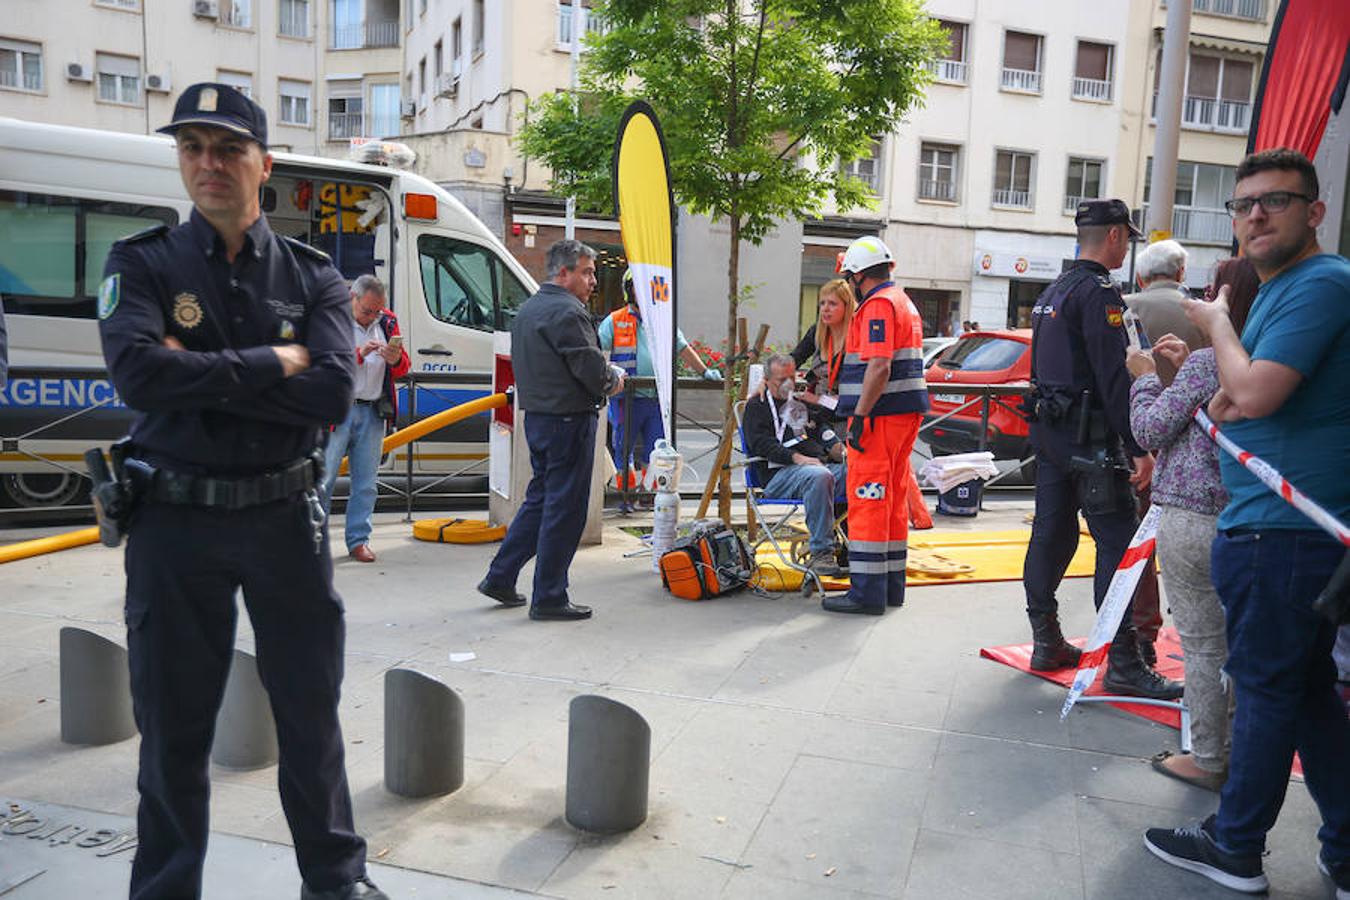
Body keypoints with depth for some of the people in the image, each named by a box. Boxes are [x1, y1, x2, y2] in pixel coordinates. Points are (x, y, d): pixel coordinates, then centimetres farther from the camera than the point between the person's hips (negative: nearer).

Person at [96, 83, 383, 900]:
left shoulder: (313, 276, 2)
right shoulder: (143, 265, 0)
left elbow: (333, 393, -14)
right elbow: (137, 373, -19)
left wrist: (199, 376, -16)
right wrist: (270, 363, -16)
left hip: (283, 516, 1)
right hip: (176, 519, -1)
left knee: (311, 709, 12)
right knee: (174, 722, 11)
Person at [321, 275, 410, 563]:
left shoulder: (387, 322, 11)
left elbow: (403, 369, 13)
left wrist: (395, 360, -10)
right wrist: (359, 354, -23)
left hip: (373, 412, 4)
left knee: (365, 483, 9)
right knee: (323, 478, -4)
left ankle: (358, 541, 18)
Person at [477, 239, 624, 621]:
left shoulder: (527, 309, 17)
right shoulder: (567, 312, -15)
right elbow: (591, 367, -21)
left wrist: (603, 376, 13)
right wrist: (613, 379, 1)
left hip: (537, 415, 10)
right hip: (569, 419, -10)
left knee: (540, 498, 20)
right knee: (565, 508, -1)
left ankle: (499, 577, 25)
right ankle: (549, 598, 7)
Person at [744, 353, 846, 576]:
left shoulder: (801, 401, 30)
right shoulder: (756, 406, 9)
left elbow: (822, 429, 32)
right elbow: (761, 443, -6)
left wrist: (836, 447, 7)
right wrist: (796, 458, -20)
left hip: (821, 463, 6)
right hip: (778, 473, -6)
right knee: (819, 476, -39)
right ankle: (820, 553, -35)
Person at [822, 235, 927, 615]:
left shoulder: (878, 305, -12)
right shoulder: (905, 303, 21)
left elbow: (879, 366, -23)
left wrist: (860, 417, -22)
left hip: (881, 414, -10)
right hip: (907, 412, 10)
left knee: (867, 498, -7)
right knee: (893, 497, 14)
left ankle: (868, 591, -5)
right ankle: (891, 585, 21)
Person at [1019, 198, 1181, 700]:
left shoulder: (1052, 293, 17)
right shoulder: (1099, 292, -12)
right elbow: (1113, 378, -19)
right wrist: (1138, 448, -20)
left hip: (1049, 430, 10)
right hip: (1088, 438, -9)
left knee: (1052, 533, 11)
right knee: (1118, 542, -6)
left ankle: (1046, 642, 18)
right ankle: (1123, 664, -4)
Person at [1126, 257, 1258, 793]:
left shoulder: (1204, 364, -14)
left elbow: (1149, 431, -8)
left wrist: (1146, 378, 7)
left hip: (1193, 521, -7)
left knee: (1203, 646, 3)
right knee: (1239, 643, 17)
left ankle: (1207, 759, 15)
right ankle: (1237, 751, 29)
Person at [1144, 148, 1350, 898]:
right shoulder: (1279, 289, 18)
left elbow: (1254, 393, -23)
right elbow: (1241, 400, 29)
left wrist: (1218, 323, -9)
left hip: (1283, 529, -10)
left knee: (1267, 689, 1)